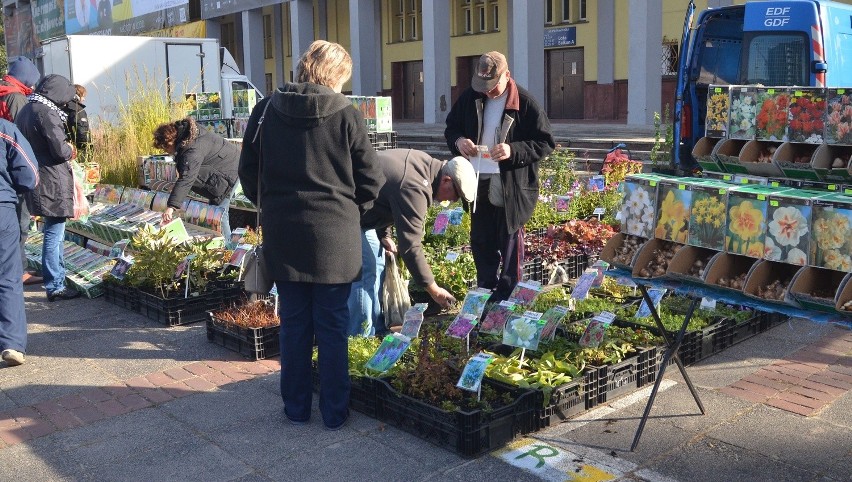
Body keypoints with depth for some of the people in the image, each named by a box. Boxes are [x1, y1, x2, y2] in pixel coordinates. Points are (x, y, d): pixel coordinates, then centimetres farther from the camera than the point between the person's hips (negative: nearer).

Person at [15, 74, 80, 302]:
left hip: (37, 179, 10)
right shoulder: (46, 113, -18)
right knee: (54, 234, -3)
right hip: (53, 183, -10)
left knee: (55, 233, 21)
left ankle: (58, 276, 33)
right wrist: (70, 149, 0)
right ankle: (55, 287, 4)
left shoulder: (25, 110, 12)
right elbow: (60, 151, -22)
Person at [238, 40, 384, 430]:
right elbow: (371, 178, -5)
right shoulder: (345, 114, -7)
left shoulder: (267, 110, 1)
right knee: (332, 326, 8)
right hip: (334, 235, -2)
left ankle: (296, 407, 23)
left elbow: (248, 171, 6)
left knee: (294, 323, 13)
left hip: (282, 233, 2)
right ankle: (334, 412, 17)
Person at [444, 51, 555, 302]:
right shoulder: (470, 97, 4)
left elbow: (545, 143, -9)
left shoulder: (525, 103, -10)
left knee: (509, 242, 6)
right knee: (480, 241, 14)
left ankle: (508, 296, 18)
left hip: (511, 186, -5)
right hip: (478, 183, 5)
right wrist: (458, 141, -7)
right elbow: (451, 127, 16)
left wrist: (514, 150, -23)